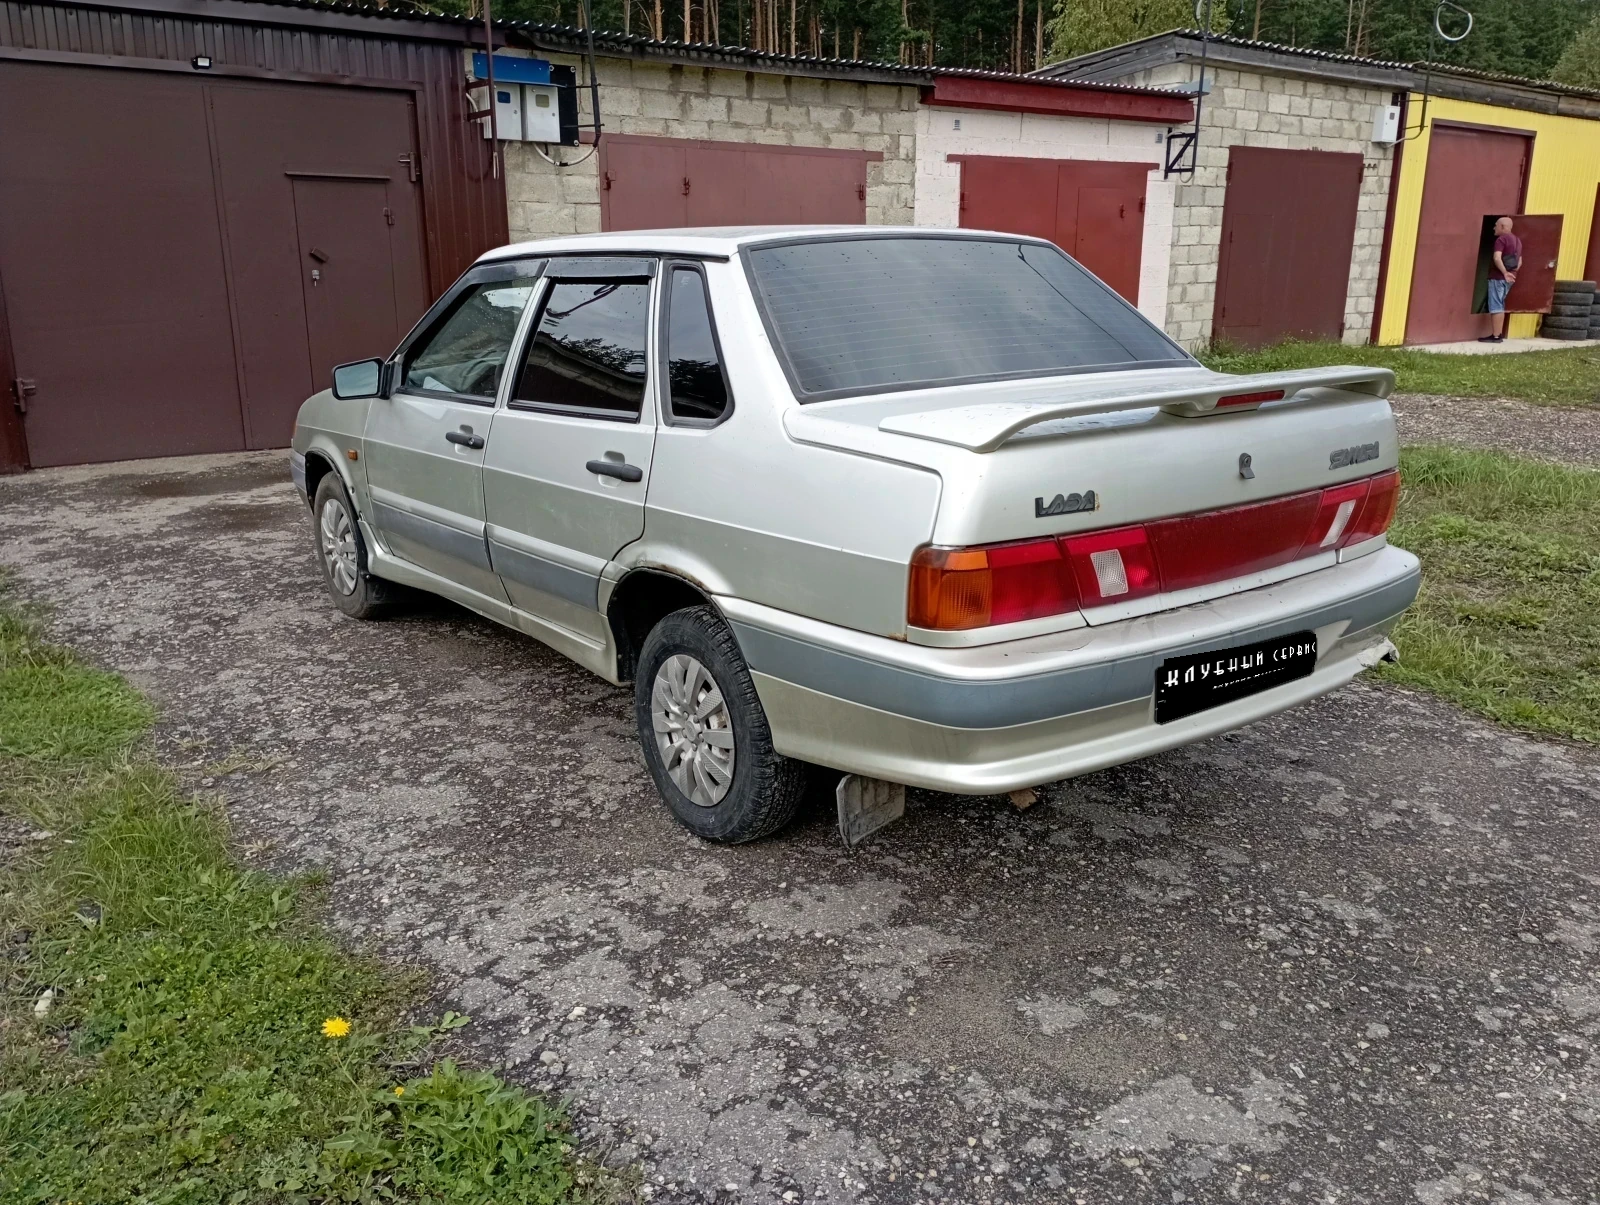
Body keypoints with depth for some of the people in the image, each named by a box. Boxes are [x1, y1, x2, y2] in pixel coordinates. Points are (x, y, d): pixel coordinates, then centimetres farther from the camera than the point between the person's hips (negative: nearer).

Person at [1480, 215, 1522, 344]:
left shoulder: (1501, 239, -11)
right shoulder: (1517, 240, 18)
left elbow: (1497, 258, -24)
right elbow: (1519, 262, 19)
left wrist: (1505, 273, -19)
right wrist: (1512, 272, 14)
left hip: (1498, 277, -9)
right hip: (1509, 278, 9)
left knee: (1495, 307, -7)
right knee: (1500, 306, 15)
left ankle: (1496, 336, -9)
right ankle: (1499, 334, 16)